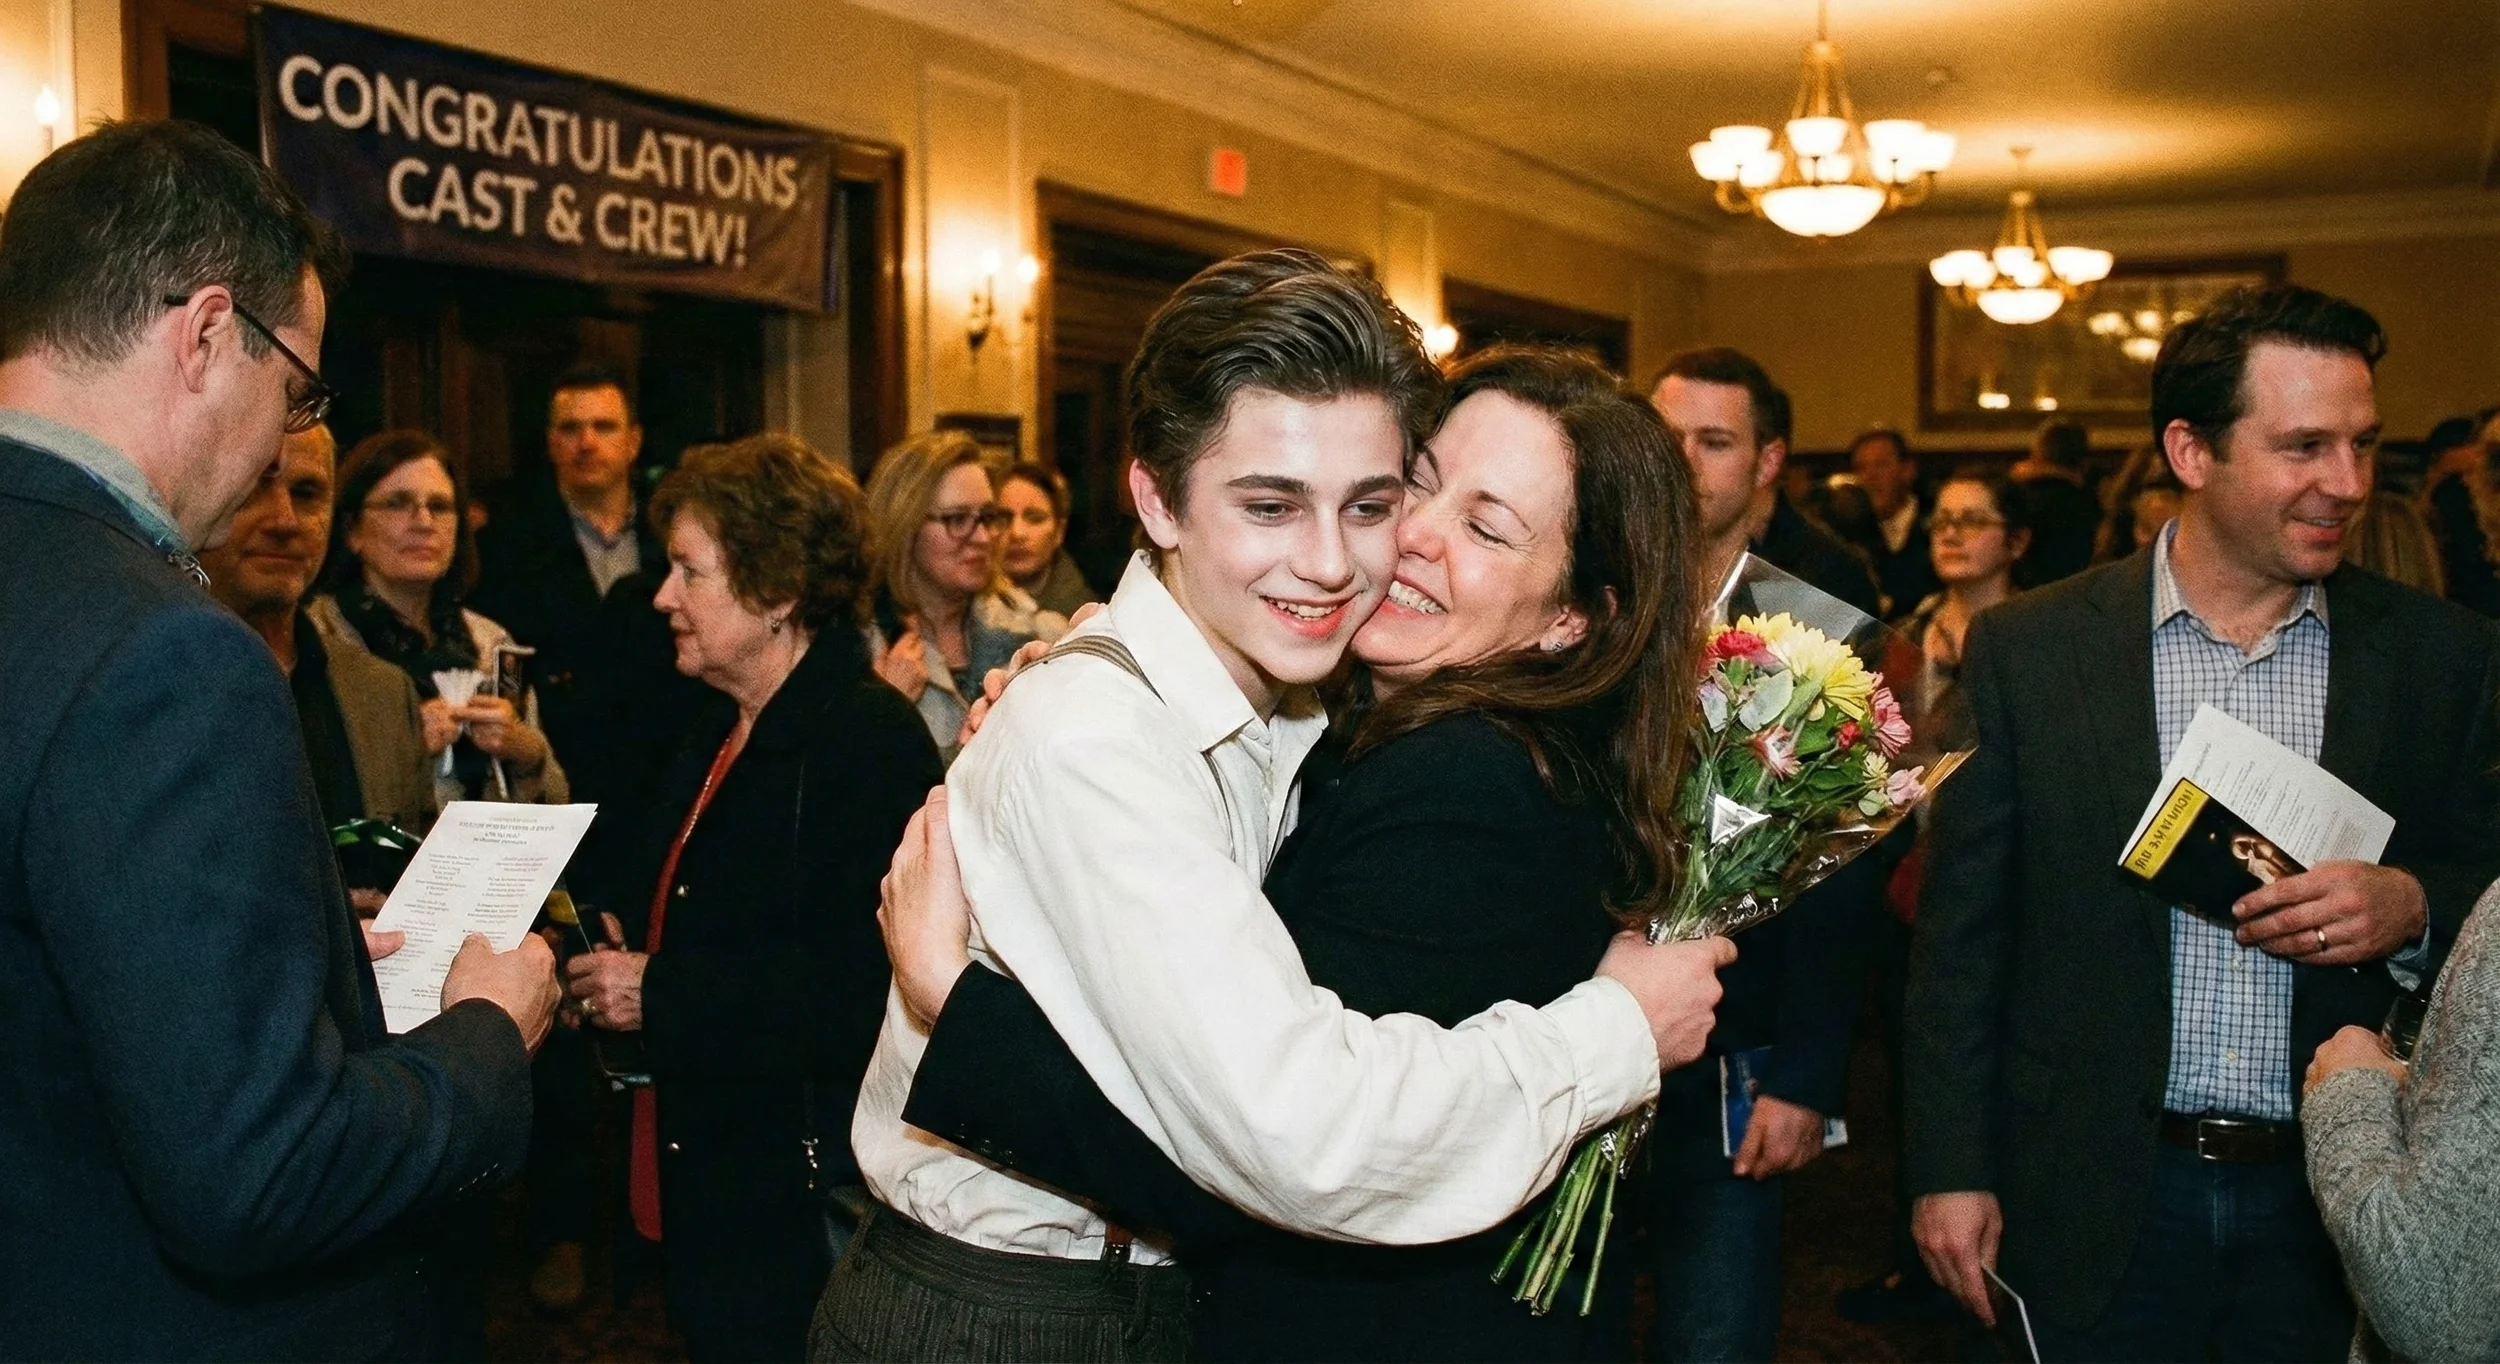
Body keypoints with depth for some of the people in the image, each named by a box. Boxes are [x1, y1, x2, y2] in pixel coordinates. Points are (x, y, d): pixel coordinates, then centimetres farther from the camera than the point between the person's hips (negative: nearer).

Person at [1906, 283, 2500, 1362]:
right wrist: (1950, 1171, -3)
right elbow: (1961, 932, -2)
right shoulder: (2026, 648, -5)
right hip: (2096, 1205, -1)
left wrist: (2413, 906, -15)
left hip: (2338, 1201, 2)